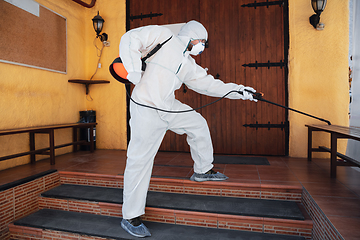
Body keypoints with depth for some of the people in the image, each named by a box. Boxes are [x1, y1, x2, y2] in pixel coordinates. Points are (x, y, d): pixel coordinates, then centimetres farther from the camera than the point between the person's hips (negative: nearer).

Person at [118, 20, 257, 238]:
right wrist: (135, 72, -14)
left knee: (199, 124, 15)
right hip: (146, 109, -8)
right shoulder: (162, 35, 1)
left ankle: (202, 170, 33)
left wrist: (239, 91, 11)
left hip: (169, 107, 8)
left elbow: (209, 84, 16)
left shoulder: (190, 65, 17)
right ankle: (130, 217, 10)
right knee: (140, 160, -5)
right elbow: (130, 40, -2)